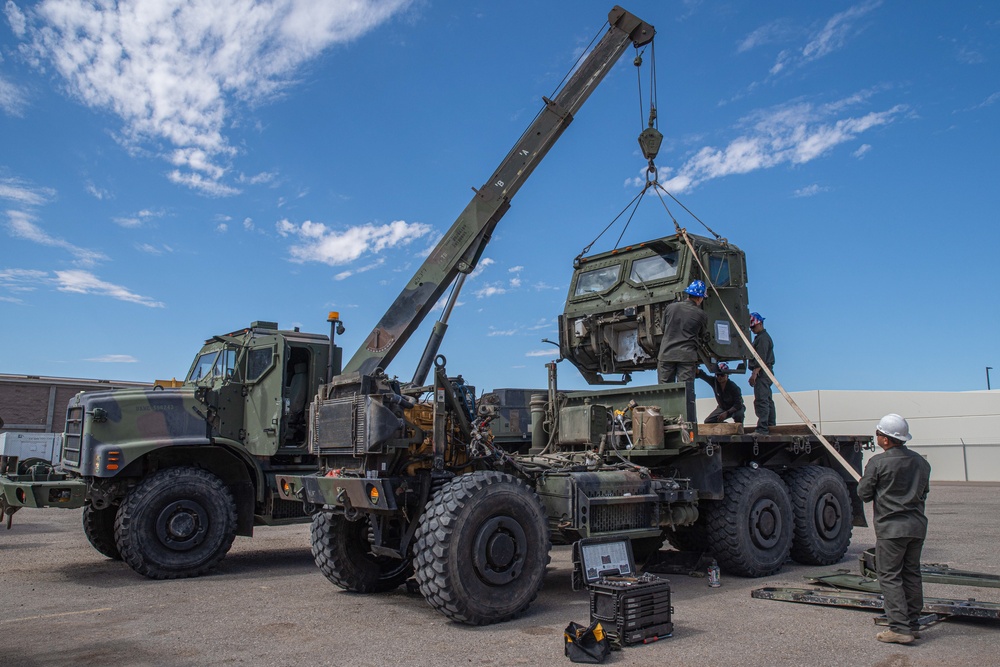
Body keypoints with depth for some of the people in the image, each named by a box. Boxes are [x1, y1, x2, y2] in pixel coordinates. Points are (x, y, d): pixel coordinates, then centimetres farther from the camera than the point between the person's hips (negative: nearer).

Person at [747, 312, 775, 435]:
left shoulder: (763, 338, -12)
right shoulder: (763, 337, 22)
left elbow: (761, 358, -21)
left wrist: (754, 373, -24)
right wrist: (755, 373, 21)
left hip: (762, 372, -11)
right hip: (766, 373, 11)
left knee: (761, 400, -15)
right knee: (768, 400, 14)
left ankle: (762, 429, -20)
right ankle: (771, 426, 20)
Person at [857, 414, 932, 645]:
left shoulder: (878, 462, -13)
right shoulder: (921, 462, 8)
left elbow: (863, 493, -7)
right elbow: (923, 492, 19)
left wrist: (879, 493, 14)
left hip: (891, 527, -7)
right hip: (917, 525, 7)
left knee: (890, 576, -2)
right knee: (912, 574, 15)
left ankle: (900, 628, -5)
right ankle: (913, 624, 22)